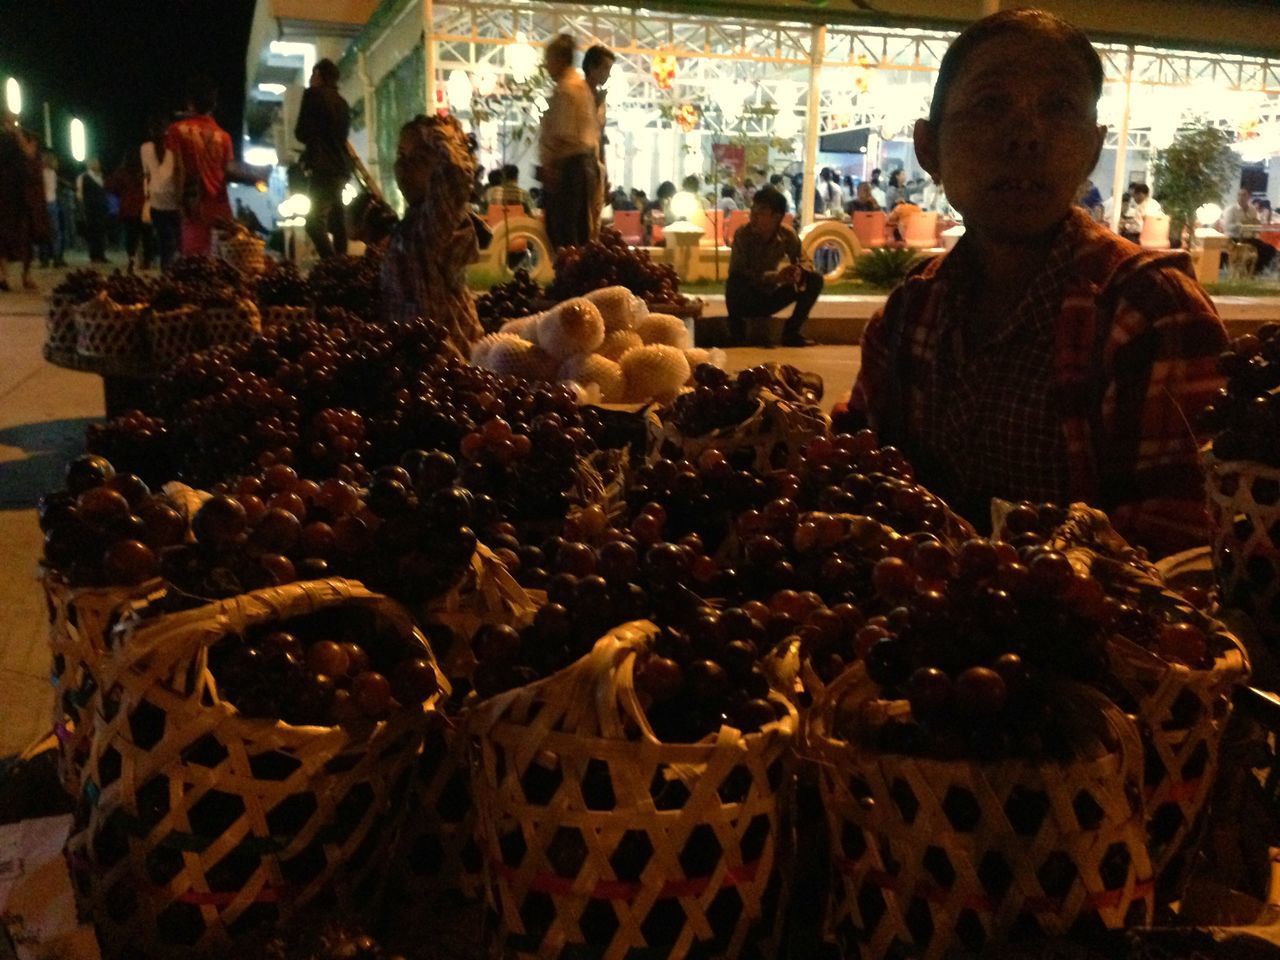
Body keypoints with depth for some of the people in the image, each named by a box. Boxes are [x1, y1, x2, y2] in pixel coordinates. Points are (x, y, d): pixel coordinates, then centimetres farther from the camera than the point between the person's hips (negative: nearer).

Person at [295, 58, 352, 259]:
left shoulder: (313, 94, -1)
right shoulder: (341, 102, 20)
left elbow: (301, 132, -2)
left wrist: (311, 138, 17)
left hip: (324, 169, -9)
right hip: (341, 168, 9)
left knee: (315, 222, -16)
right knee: (336, 222, 10)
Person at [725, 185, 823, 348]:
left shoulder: (787, 236, -10)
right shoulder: (743, 234, -19)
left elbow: (803, 263, -2)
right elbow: (736, 272, -27)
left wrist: (799, 273, -29)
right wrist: (776, 276, -38)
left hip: (769, 299, 4)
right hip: (745, 302, -3)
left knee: (815, 279, -10)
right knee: (735, 283, -37)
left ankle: (791, 332, 0)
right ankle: (737, 337, -11)